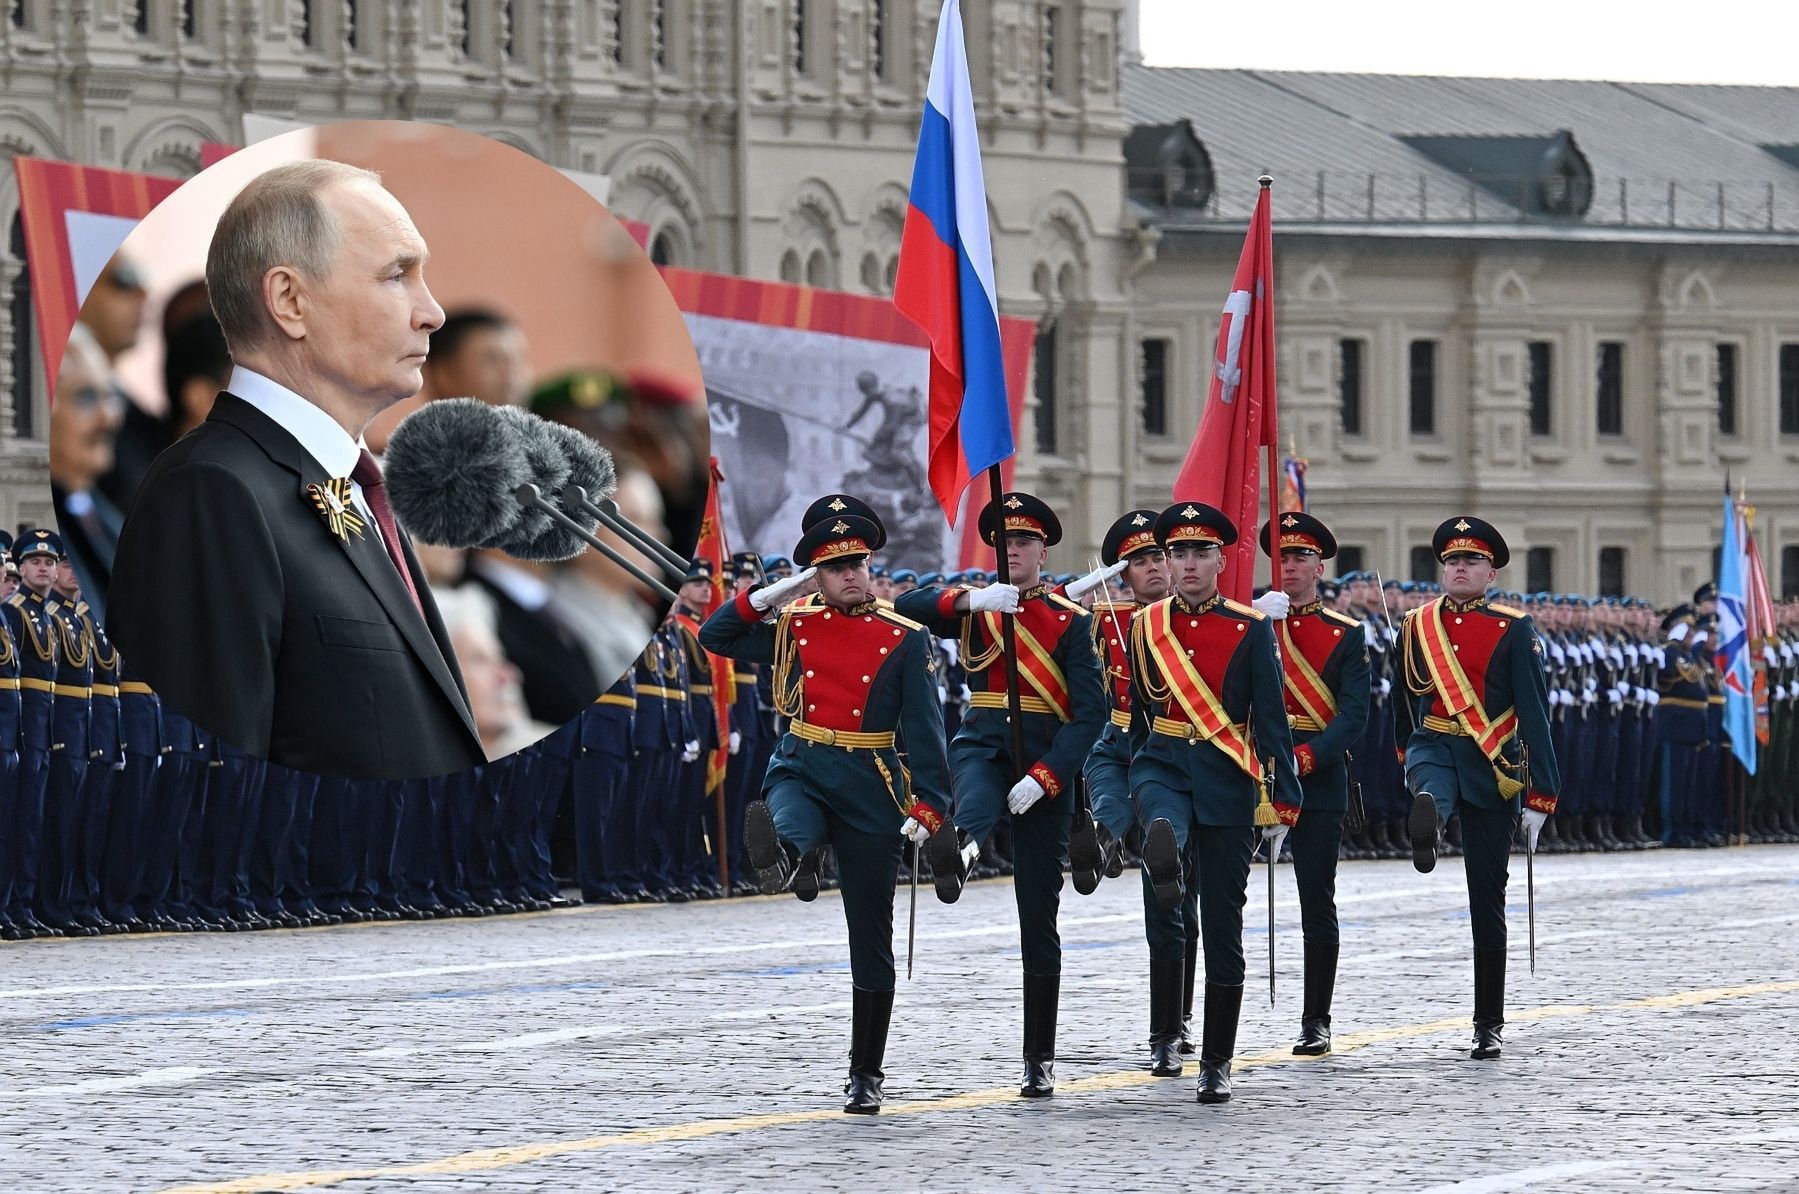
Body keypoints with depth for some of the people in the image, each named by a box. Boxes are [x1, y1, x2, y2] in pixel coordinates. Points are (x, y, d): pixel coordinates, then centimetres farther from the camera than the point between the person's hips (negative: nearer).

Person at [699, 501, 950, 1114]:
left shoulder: (905, 639, -1)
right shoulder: (793, 627, 6)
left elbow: (923, 729, -5)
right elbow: (715, 638, 12)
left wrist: (927, 806, -14)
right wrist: (765, 596, -3)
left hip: (871, 791, -1)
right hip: (801, 771, 1)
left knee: (872, 941, 3)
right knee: (783, 827, -39)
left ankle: (866, 1075, 10)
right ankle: (776, 856, -75)